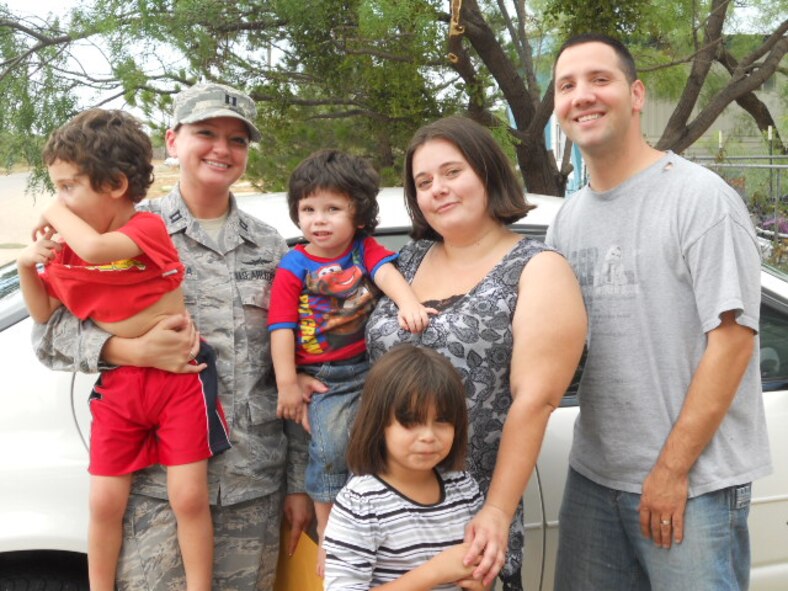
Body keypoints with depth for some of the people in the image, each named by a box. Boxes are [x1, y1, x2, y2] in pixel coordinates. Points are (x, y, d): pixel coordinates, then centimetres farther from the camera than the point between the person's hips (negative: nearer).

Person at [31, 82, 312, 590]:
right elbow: (50, 331, -2)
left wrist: (299, 483, 8)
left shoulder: (270, 247, 9)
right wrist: (137, 351, -20)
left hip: (255, 487, 3)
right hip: (155, 479, -2)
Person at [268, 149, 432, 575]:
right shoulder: (293, 267, 0)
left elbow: (386, 272, -16)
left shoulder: (365, 248, 6)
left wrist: (408, 304, -38)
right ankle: (328, 533, 0)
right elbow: (282, 327, -4)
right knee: (330, 444, -16)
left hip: (372, 364, 2)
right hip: (324, 377, -2)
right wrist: (287, 384, -11)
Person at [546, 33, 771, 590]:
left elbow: (732, 337, -15)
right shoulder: (568, 218, 8)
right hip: (593, 473, 6)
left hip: (696, 480, -6)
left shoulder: (701, 197, -12)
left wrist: (672, 469, -15)